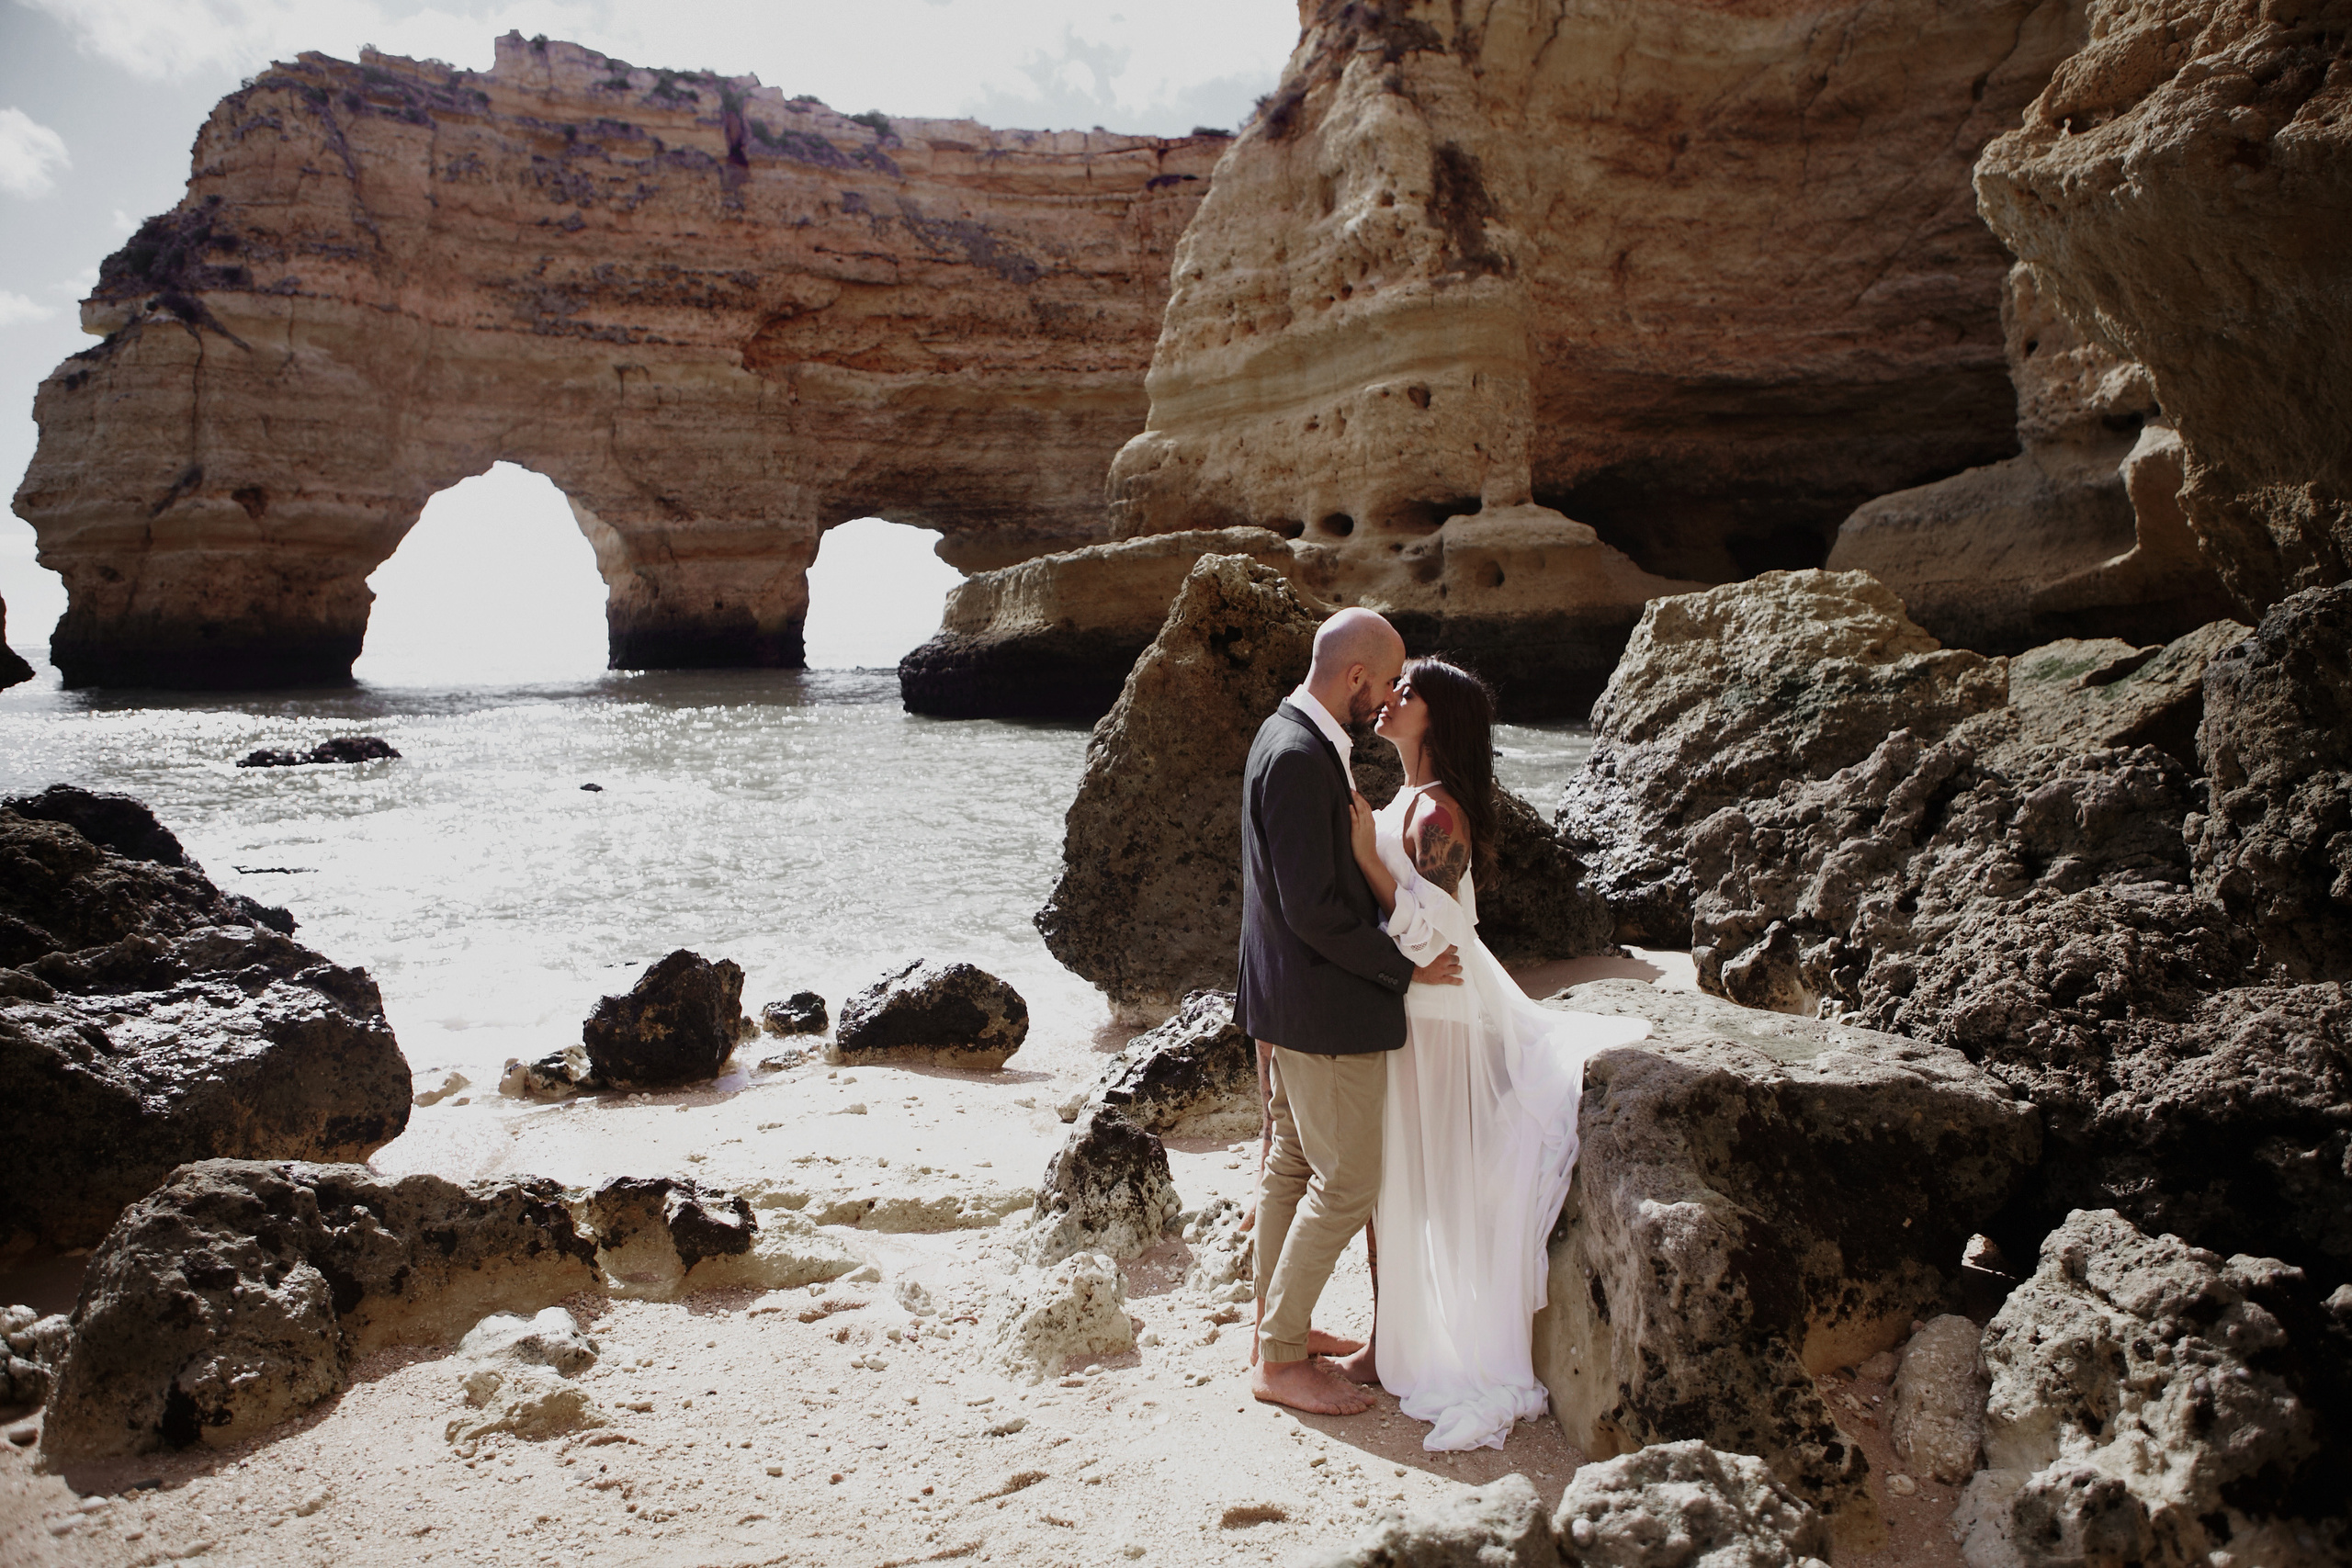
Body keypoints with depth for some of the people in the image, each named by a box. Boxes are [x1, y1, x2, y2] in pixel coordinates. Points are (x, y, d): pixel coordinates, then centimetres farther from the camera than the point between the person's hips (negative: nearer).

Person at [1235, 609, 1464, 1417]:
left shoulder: (1285, 736, 9)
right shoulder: (1299, 757, -24)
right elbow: (1313, 909, -25)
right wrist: (1405, 965, -15)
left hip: (1285, 996, 11)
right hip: (1324, 1008, -11)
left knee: (1291, 1164, 19)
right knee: (1347, 1182, 1)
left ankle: (1276, 1329, 32)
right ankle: (1280, 1359, 12)